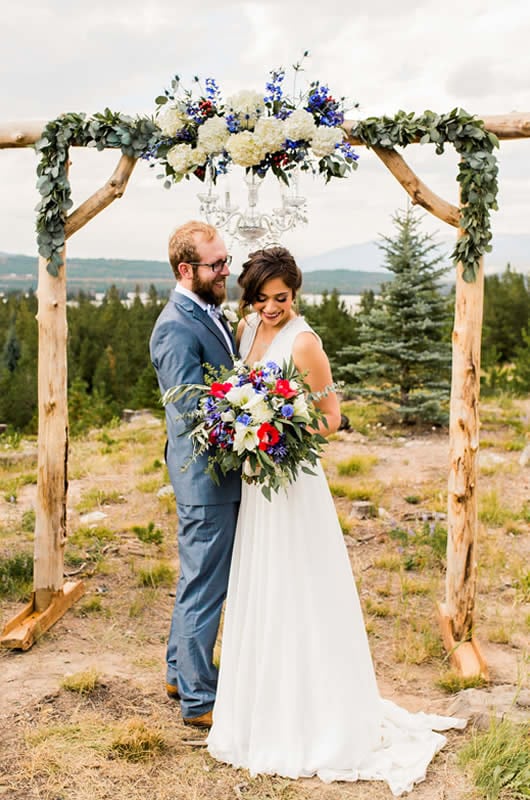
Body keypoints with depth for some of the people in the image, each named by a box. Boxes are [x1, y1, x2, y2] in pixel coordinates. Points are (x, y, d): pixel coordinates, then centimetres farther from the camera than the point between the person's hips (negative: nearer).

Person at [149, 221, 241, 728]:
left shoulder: (208, 314, 11)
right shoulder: (176, 328, -19)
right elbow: (195, 410, -25)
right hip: (206, 478, -10)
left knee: (199, 582, 21)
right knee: (203, 587, 2)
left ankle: (181, 675, 37)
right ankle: (199, 700, 16)